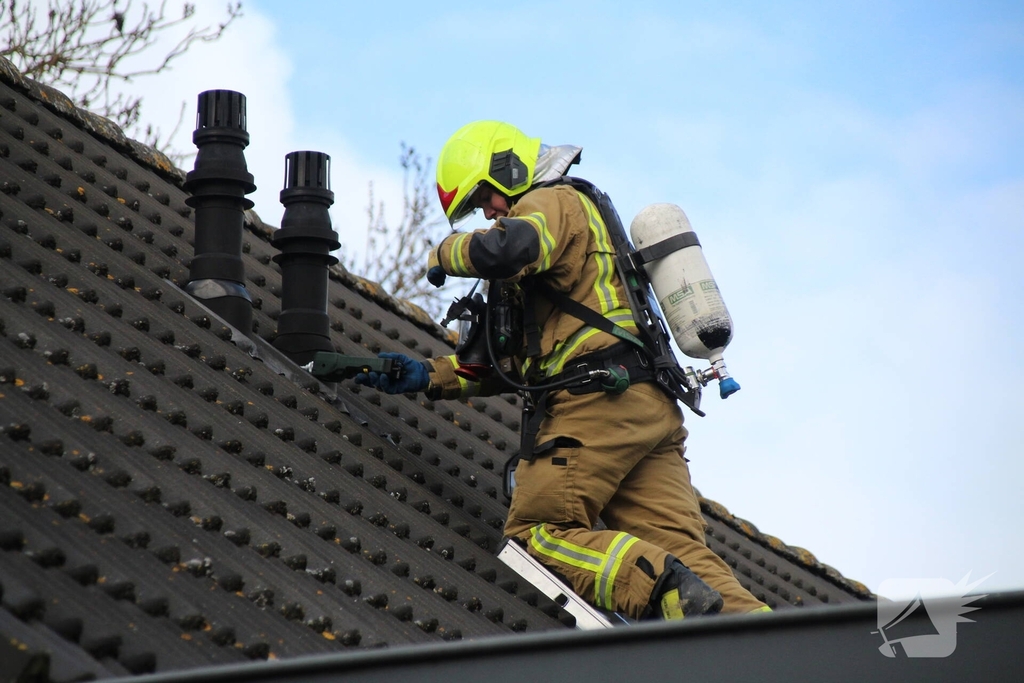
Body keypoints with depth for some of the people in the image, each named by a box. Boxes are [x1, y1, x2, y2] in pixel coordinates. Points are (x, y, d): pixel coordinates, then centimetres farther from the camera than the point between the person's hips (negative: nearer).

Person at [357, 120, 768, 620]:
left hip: (599, 403, -9)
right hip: (650, 410, 10)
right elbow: (518, 360, 32)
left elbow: (504, 251, -21)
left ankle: (669, 591, -31)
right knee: (680, 550, -1)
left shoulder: (555, 202, 5)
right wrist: (428, 377, 23)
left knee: (536, 533, -10)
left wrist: (447, 253, 0)